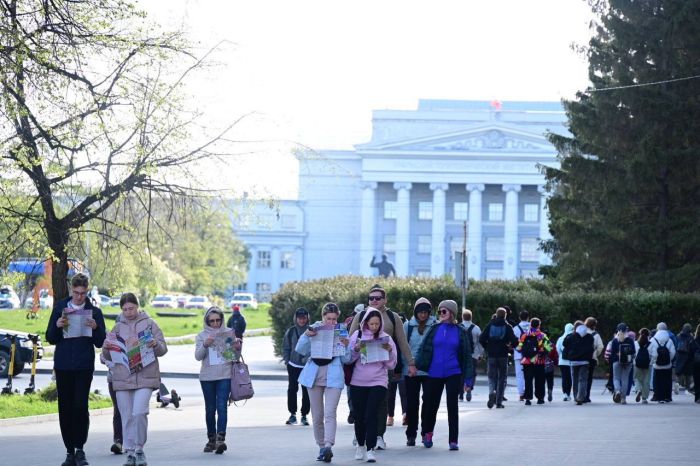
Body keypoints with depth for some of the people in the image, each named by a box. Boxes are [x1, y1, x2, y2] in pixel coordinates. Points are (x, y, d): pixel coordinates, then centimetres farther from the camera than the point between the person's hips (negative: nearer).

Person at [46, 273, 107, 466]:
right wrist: (57, 326, -12)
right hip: (63, 366, 2)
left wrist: (95, 328, -15)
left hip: (84, 366, -2)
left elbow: (100, 343, 3)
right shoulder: (59, 308, 7)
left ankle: (80, 448, 0)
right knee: (65, 409, 3)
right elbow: (50, 339, 7)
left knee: (80, 407, -12)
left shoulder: (94, 312, 4)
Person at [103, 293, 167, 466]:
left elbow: (163, 349, 6)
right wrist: (106, 347, -7)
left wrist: (155, 344, -16)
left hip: (145, 377, -3)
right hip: (122, 378, 3)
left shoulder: (149, 324, 6)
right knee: (127, 417, 4)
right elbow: (108, 356, 14)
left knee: (139, 412, -17)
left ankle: (139, 449, -1)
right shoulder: (117, 328, 12)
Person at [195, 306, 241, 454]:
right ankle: (211, 439, 16)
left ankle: (221, 438, -19)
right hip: (207, 376, 2)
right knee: (210, 409, 7)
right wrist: (205, 345, -21)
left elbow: (235, 354, 11)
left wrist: (238, 347, -11)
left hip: (225, 375, -2)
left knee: (222, 407, -13)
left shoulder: (229, 333, 5)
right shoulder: (202, 335, 6)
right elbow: (198, 356, -3)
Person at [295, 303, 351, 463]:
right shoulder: (314, 329, 4)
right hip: (314, 375, 2)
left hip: (333, 376, -2)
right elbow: (300, 350, -1)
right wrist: (306, 336, -17)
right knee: (317, 416, 8)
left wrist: (346, 346, -13)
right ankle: (321, 447, 19)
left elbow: (346, 360, 6)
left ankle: (328, 446, -27)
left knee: (330, 413, -17)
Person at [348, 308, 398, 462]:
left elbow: (391, 365, 3)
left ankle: (370, 450, -14)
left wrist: (389, 351, -14)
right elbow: (348, 359, 1)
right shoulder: (357, 336, 3)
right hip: (358, 382, 1)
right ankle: (360, 445, 28)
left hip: (378, 382, -1)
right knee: (359, 416, 7)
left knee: (370, 415, -14)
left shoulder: (385, 338, 2)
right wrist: (356, 349, -15)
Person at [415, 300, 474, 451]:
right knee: (431, 405, 9)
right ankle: (428, 433, 31)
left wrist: (468, 378, -1)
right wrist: (418, 366, -4)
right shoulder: (435, 329, 4)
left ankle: (453, 440, 5)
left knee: (452, 406, 0)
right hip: (434, 374, 1)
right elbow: (424, 349, 5)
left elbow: (467, 355, 3)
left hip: (453, 374, -1)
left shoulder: (460, 332, 2)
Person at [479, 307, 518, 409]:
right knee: (502, 378, 9)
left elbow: (481, 339, -4)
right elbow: (514, 341, -11)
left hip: (492, 355, 1)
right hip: (503, 355, -1)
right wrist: (510, 346, 10)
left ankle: (492, 392, -22)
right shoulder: (507, 327, -3)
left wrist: (487, 347, 11)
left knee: (492, 377, 9)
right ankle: (499, 402, 6)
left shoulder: (490, 325, 2)